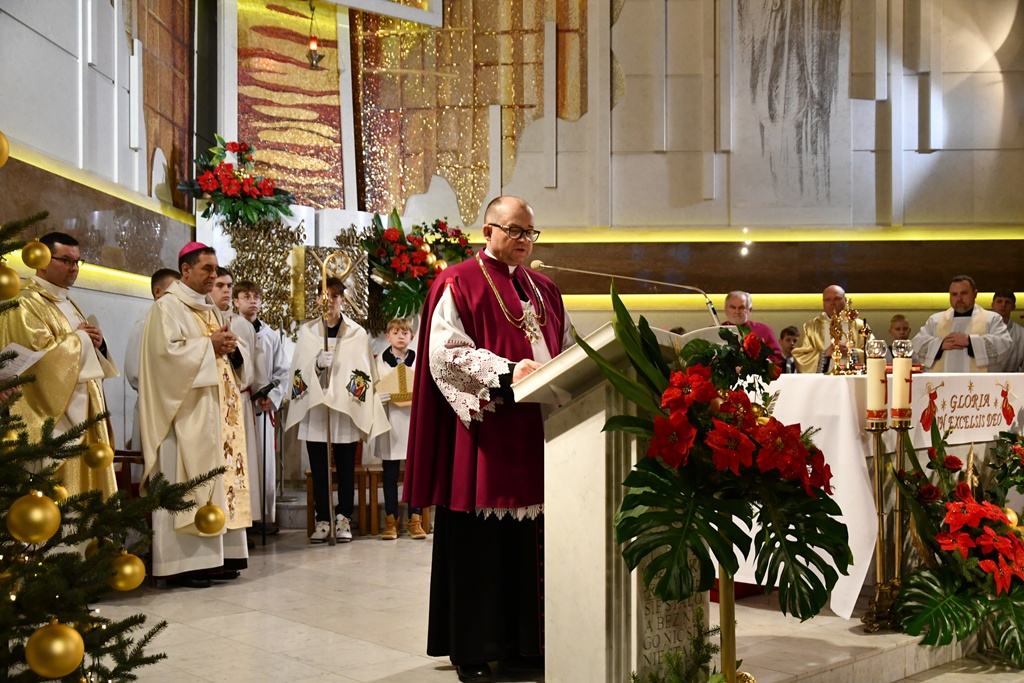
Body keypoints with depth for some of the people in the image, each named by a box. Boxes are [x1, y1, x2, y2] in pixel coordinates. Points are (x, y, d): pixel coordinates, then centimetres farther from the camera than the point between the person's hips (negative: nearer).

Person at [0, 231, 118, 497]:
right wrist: (79, 338, -6)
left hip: (84, 409, 9)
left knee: (87, 479, 8)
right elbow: (41, 353, -20)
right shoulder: (26, 304, -9)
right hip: (55, 413, -9)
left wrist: (97, 343, 1)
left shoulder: (68, 305, 20)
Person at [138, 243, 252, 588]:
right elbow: (167, 352, -17)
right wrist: (209, 345, -14)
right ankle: (184, 562, -7)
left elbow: (240, 357, 19)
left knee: (221, 477, 6)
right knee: (188, 484, -9)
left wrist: (232, 347, -2)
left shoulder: (213, 310, 20)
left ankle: (217, 555, 9)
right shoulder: (168, 307, -3)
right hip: (187, 411, -8)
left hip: (219, 410, 8)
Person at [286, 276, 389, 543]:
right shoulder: (306, 331, 9)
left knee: (346, 469, 2)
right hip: (314, 410, 2)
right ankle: (322, 521, 10)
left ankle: (343, 521, 9)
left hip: (346, 410, -1)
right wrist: (317, 364, -11)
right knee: (318, 469, 3)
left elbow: (365, 374, 2)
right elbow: (297, 370, 8)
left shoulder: (357, 333, 4)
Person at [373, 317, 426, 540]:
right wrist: (388, 397, -15)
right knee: (390, 473, 3)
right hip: (390, 421, 0)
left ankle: (415, 519, 9)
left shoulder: (419, 360, 8)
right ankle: (391, 520, 10)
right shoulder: (379, 361, 6)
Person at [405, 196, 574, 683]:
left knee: (533, 537, 6)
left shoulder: (544, 290, 19)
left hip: (538, 429, 6)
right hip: (485, 429, -6)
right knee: (482, 544, -2)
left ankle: (528, 640, 16)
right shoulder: (459, 285, -1)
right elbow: (446, 354, -11)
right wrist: (506, 372, -22)